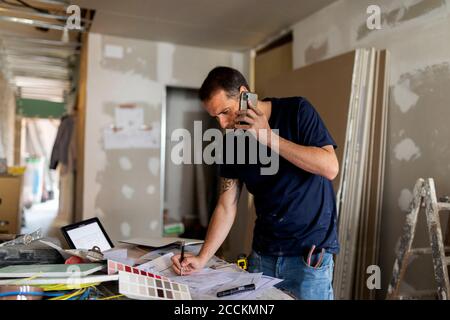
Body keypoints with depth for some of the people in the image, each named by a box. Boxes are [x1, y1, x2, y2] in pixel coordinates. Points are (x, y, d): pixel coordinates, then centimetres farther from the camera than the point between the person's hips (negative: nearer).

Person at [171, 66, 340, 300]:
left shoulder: (296, 111, -9)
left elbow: (330, 168, -20)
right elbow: (226, 207, 1)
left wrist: (268, 137, -22)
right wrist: (202, 259, -9)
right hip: (262, 254, 4)